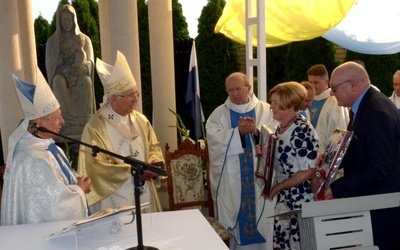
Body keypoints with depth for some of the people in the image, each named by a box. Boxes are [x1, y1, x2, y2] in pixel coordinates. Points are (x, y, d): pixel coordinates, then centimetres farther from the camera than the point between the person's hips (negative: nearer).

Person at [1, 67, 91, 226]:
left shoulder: (46, 145, 0)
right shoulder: (33, 161, -27)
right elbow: (57, 202, -27)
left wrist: (77, 180, -5)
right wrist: (80, 189, -11)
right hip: (48, 230, -9)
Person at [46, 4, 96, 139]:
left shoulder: (84, 39, 10)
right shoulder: (52, 41, 9)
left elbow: (90, 62, 2)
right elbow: (50, 65, 4)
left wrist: (79, 68, -19)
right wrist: (66, 69, -14)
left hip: (80, 77, 0)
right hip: (61, 76, 0)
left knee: (86, 82, -36)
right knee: (59, 82, -36)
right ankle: (72, 121, -35)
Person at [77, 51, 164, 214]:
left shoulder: (141, 120, 4)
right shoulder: (95, 127, -13)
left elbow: (154, 147, 13)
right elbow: (97, 166, -15)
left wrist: (154, 162, -9)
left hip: (144, 194, 5)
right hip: (114, 199, -5)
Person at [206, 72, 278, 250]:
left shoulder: (266, 110, 5)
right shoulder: (219, 114, 5)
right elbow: (214, 139, -10)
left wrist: (256, 131, -20)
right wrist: (238, 131, -19)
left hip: (260, 178, 0)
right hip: (231, 180, 0)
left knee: (262, 219, 6)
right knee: (233, 219, 5)